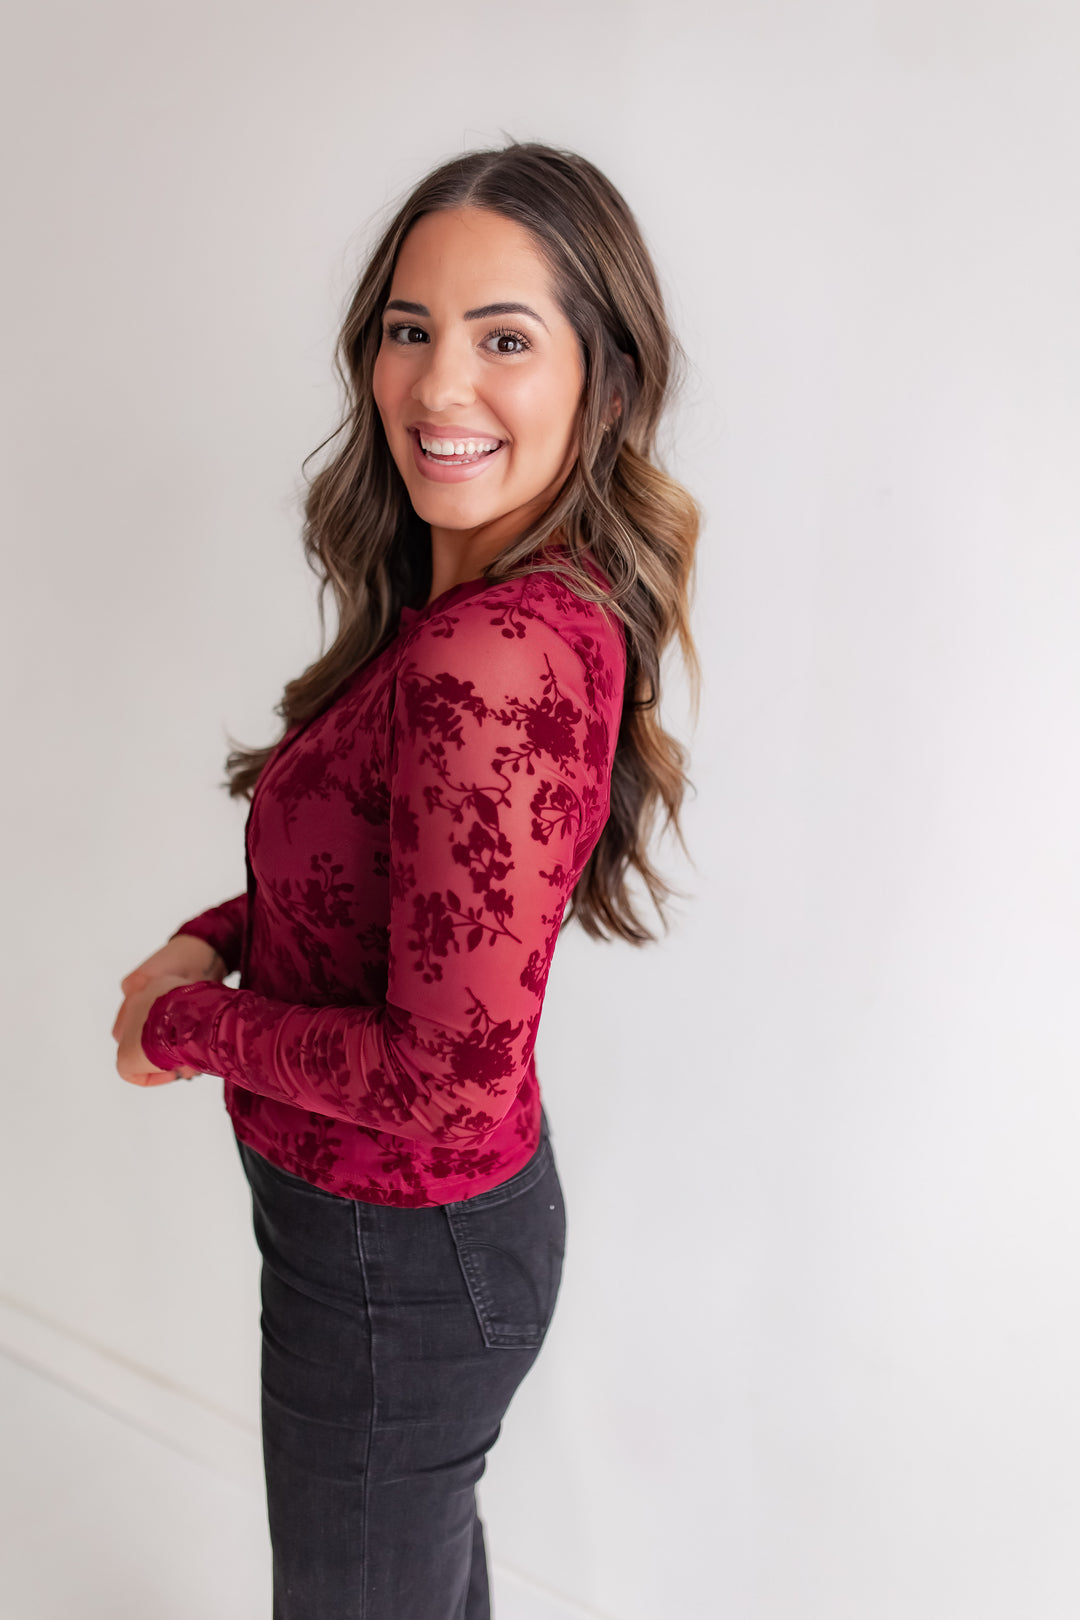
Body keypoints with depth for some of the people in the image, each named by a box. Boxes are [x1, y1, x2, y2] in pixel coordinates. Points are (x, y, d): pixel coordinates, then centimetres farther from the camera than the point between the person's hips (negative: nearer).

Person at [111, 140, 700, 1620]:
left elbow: (448, 1074, -29)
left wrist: (184, 1022, -15)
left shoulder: (495, 662, -32)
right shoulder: (528, 608, -2)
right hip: (433, 1217, 8)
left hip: (398, 1255, -8)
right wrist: (216, 937, -3)